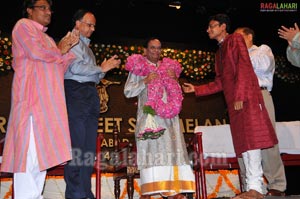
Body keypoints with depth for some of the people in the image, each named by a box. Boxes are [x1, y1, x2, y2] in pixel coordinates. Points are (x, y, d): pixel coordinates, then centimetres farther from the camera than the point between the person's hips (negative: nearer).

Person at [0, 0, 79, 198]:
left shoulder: (47, 38, 29)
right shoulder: (23, 25, 6)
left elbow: (59, 68, 21)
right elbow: (36, 51, -11)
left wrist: (68, 48, 8)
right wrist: (59, 51, 5)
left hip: (48, 100, 8)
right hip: (32, 95, -8)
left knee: (43, 149, 3)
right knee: (30, 147, -13)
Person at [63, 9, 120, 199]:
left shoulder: (86, 46, 28)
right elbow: (76, 67, -15)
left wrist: (103, 69, 8)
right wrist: (101, 68, -6)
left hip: (91, 94, 9)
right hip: (76, 92, -9)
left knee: (89, 146, 6)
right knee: (77, 145, -11)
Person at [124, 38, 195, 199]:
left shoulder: (168, 66, 22)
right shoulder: (138, 67, 10)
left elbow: (176, 93, 23)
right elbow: (128, 92, 2)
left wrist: (174, 79, 5)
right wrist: (145, 81, -9)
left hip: (169, 115, 4)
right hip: (149, 115, -4)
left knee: (172, 149, -5)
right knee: (151, 150, -12)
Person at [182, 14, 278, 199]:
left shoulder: (235, 39, 5)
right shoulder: (220, 52, 26)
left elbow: (244, 66, -9)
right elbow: (219, 83, 23)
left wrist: (240, 96, -17)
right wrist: (196, 89, 21)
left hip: (246, 97, -8)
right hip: (233, 102, 8)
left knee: (250, 137, -14)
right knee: (243, 141, 1)